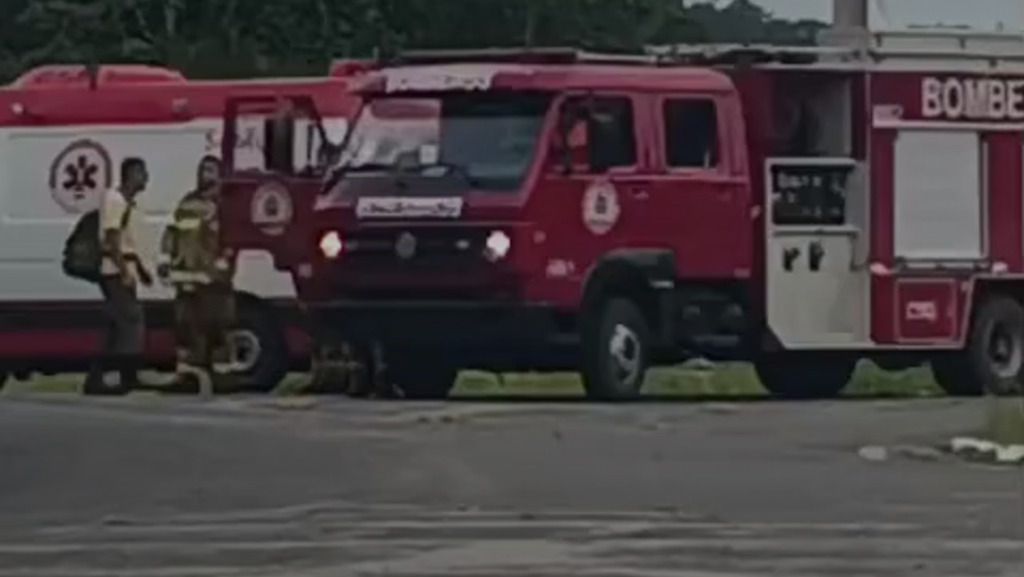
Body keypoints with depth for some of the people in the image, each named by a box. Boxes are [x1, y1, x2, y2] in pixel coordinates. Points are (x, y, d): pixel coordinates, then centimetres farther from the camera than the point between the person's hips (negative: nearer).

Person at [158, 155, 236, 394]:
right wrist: (166, 260, 8)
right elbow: (172, 233, 18)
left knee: (215, 325, -8)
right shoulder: (187, 204, 20)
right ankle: (187, 372, 11)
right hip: (187, 276, 7)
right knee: (185, 323, 6)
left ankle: (220, 373, -4)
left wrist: (223, 265, -17)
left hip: (212, 278, -7)